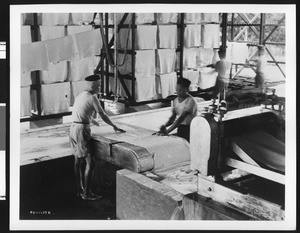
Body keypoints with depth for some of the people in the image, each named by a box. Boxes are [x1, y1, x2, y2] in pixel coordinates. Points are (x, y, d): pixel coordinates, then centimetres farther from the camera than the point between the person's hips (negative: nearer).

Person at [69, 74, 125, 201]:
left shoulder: (80, 96, 16)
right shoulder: (92, 98, -11)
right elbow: (103, 115, -8)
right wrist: (114, 126, 5)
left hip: (73, 128, 9)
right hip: (82, 130, -9)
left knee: (78, 161, 14)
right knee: (89, 162, -5)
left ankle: (79, 190, 21)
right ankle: (86, 193, -2)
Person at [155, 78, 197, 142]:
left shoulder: (190, 101, -16)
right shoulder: (176, 101, 10)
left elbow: (181, 118, -24)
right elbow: (173, 117, 8)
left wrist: (167, 131, -30)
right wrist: (165, 126, -14)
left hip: (189, 129, -6)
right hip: (180, 128, 7)